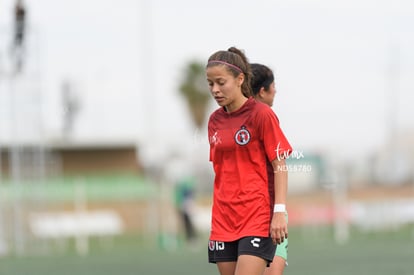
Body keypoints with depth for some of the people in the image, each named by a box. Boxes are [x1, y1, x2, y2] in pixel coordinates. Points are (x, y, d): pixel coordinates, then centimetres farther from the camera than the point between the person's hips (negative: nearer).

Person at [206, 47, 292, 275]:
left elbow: (280, 167, -7)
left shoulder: (261, 114, -7)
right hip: (223, 219, 6)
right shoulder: (215, 120, 10)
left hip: (257, 217, -6)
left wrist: (279, 212, -14)